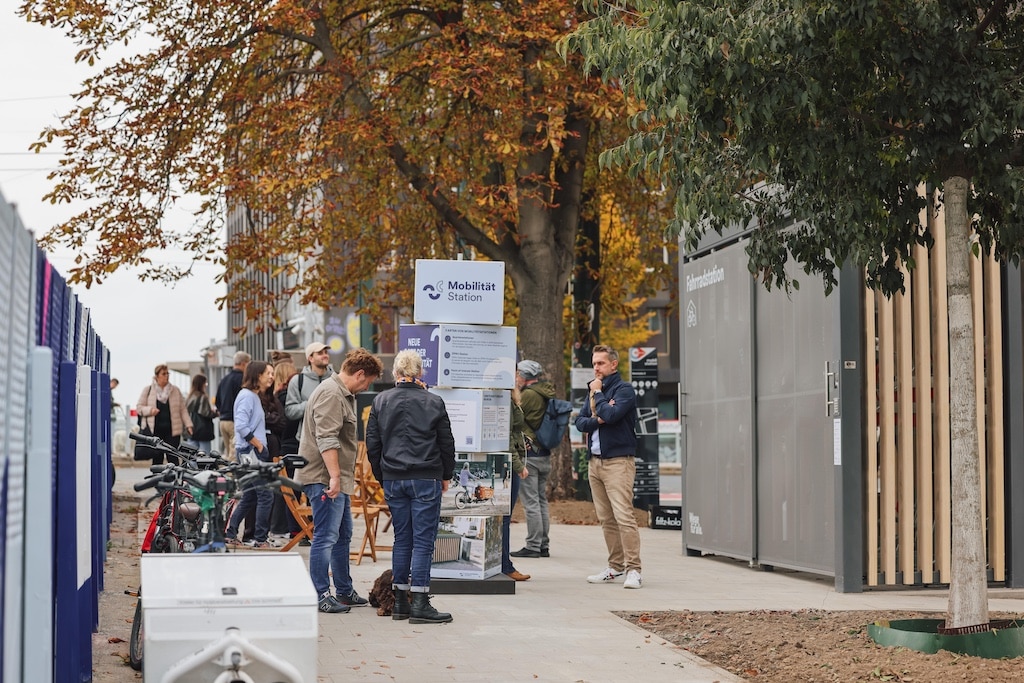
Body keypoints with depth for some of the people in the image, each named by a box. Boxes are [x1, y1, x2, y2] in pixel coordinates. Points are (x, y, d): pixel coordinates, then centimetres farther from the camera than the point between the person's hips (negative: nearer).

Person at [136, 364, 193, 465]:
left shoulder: (175, 390, 10)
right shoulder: (148, 390, 7)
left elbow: (182, 410, 10)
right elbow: (139, 408, 7)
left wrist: (188, 425, 0)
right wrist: (150, 410, -13)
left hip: (172, 431, 1)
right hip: (155, 431, -1)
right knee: (157, 458, -1)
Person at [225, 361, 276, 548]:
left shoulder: (255, 396, 17)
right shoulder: (247, 396, -12)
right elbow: (241, 426, -22)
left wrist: (262, 445, 9)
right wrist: (259, 445, -15)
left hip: (253, 452, 10)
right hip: (250, 452, -10)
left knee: (250, 496, 14)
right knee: (266, 495, -8)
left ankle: (230, 533, 20)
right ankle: (260, 539, -3)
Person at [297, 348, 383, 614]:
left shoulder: (343, 394, 19)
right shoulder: (330, 394, -16)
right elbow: (326, 439, -25)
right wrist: (334, 476, -27)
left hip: (337, 478, 11)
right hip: (324, 478, -11)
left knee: (342, 536, 17)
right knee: (326, 537, -8)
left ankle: (344, 591, 25)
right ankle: (321, 595, -4)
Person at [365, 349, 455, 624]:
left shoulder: (380, 401, 2)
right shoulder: (433, 403, -4)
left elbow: (372, 444, 6)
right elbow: (447, 443, 3)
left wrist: (382, 476, 17)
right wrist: (446, 475, 16)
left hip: (393, 479, 3)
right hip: (426, 478, -3)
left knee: (401, 539, 11)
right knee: (423, 540, -1)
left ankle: (400, 601, 14)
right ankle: (419, 604, -4)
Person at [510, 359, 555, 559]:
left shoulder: (528, 395, -14)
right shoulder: (547, 394, 13)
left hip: (529, 453, -9)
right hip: (545, 454, 9)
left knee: (530, 501, -6)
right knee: (541, 501, 13)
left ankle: (533, 546, -5)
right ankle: (543, 545, 17)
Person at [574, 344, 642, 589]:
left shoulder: (624, 389, -5)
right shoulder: (595, 390, 18)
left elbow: (611, 415, -21)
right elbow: (579, 421, 11)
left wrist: (598, 394, -6)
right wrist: (597, 420, -9)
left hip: (618, 461, -8)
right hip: (595, 461, 8)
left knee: (623, 515, -14)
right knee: (606, 519, 8)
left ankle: (633, 569, -14)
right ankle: (615, 567, 14)